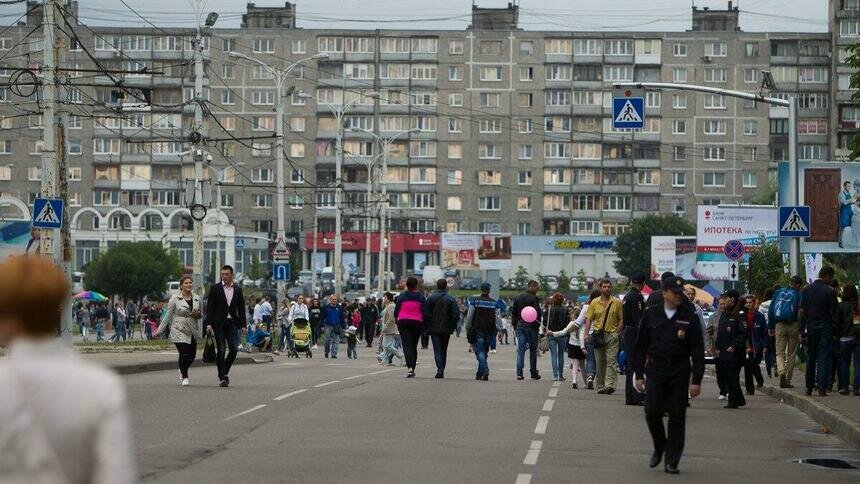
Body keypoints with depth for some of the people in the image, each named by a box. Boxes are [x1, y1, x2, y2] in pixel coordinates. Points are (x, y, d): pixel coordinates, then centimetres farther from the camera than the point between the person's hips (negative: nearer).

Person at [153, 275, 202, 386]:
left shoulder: (197, 298, 7)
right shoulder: (175, 298, -3)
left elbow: (201, 315, 18)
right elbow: (168, 315, 2)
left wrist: (198, 314, -7)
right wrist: (159, 330, 2)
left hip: (193, 331, 4)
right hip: (179, 330, -4)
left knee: (192, 355, 4)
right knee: (184, 354, -13)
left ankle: (182, 370, 35)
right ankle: (185, 377, 5)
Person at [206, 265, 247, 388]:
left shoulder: (238, 290, 10)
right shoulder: (215, 288, 2)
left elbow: (241, 308, 11)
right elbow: (210, 307, -1)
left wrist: (243, 325, 4)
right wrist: (209, 324, -10)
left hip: (232, 323, 2)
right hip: (219, 324, -2)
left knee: (234, 349, -7)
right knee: (221, 351, -3)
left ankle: (225, 372, 14)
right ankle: (222, 378, 1)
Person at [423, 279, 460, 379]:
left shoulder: (430, 298, -3)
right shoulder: (451, 299, -3)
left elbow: (425, 313, -5)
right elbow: (456, 314, -6)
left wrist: (427, 326, 4)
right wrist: (452, 327, 5)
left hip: (434, 329, -1)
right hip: (446, 329, 1)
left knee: (437, 350, -3)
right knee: (444, 350, 14)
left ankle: (440, 369, -22)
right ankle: (442, 370, 18)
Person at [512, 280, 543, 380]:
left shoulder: (518, 298, 9)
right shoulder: (534, 299, -9)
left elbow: (513, 313, 11)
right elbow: (537, 313, -15)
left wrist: (515, 325, 16)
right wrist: (538, 324, -4)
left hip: (520, 326, 4)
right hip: (531, 327, -4)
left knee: (520, 349, 1)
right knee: (533, 350, 7)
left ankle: (519, 372, -11)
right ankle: (534, 373, 12)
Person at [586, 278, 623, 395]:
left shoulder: (617, 302, 5)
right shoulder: (594, 303, 8)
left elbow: (621, 319, 8)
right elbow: (589, 319, 9)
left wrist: (617, 332, -4)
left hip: (612, 334, -2)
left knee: (611, 361, -12)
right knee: (600, 363, 6)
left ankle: (609, 385, -19)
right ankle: (600, 386, 13)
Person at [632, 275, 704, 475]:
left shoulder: (689, 317, 0)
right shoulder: (651, 314, 3)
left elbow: (697, 350, 0)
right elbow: (640, 346, 8)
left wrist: (696, 380, -6)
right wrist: (639, 374, 3)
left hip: (679, 372, -1)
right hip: (655, 370, 1)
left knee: (677, 416, 0)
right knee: (652, 413, -6)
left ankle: (671, 460, 8)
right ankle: (659, 448, 20)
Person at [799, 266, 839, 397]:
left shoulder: (807, 289, 4)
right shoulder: (830, 291, -7)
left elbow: (802, 311, 2)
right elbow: (833, 313, -6)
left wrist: (801, 330, 4)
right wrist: (835, 330, 0)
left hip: (811, 327, 3)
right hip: (826, 329, -3)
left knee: (811, 358, 14)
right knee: (824, 358, -2)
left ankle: (809, 387, 16)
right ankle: (822, 388, -10)